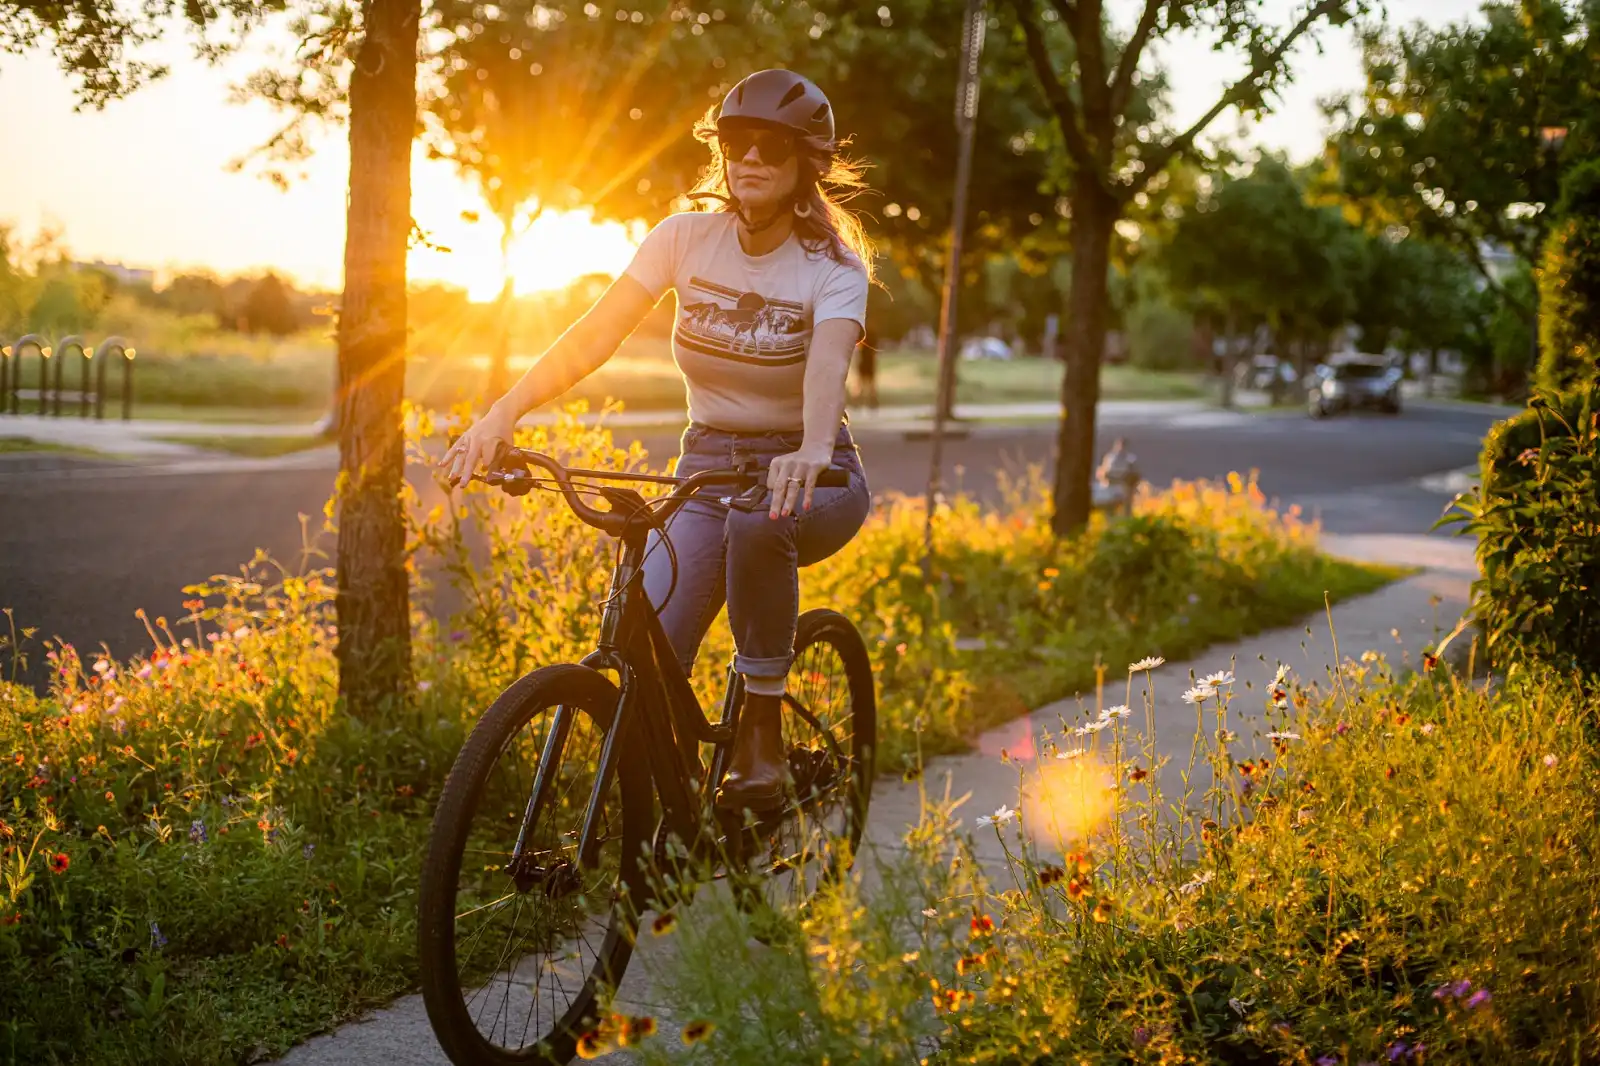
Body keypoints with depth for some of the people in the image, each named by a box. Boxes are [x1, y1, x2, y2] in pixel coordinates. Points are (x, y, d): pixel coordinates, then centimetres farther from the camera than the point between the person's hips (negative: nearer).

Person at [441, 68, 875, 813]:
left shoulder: (833, 267, -11)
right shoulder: (687, 237, -4)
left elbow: (828, 361, -33)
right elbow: (591, 338, -13)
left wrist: (813, 452, -54)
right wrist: (501, 414, -28)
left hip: (812, 479, -2)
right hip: (706, 470, 3)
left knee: (758, 520, -40)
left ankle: (761, 735, -23)